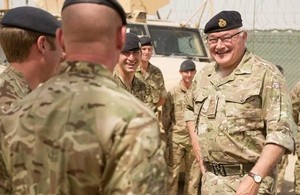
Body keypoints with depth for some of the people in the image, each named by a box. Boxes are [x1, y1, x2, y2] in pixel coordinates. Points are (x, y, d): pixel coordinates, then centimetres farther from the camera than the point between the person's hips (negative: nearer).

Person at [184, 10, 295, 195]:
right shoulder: (204, 75, 9)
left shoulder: (266, 74, -10)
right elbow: (190, 108, 28)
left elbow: (280, 133, -16)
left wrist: (255, 178, -23)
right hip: (210, 179, 6)